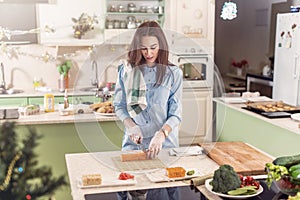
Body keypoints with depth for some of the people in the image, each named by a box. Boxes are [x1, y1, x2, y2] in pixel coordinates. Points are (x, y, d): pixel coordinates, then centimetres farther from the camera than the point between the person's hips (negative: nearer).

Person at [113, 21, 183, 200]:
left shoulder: (173, 73, 1)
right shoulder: (127, 70, 6)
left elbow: (176, 114, -3)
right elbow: (119, 106, 9)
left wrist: (160, 135, -20)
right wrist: (131, 126, -9)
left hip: (164, 143, -1)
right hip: (133, 142, 1)